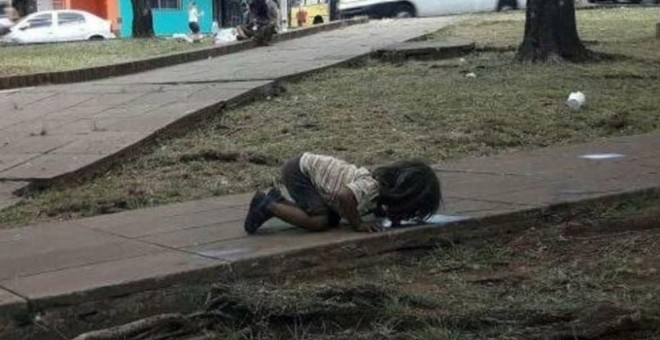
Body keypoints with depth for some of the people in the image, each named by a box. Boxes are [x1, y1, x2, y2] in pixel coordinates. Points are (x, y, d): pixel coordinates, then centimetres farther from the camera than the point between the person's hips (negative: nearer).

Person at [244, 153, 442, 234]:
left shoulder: (383, 180, -2)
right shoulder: (371, 187, -28)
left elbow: (375, 208, 15)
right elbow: (345, 196, -44)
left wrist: (387, 215, -7)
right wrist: (358, 225, -29)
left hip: (309, 166, 9)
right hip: (299, 171, -9)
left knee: (333, 220, 10)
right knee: (320, 221, -20)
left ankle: (281, 198, 21)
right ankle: (268, 206, -5)